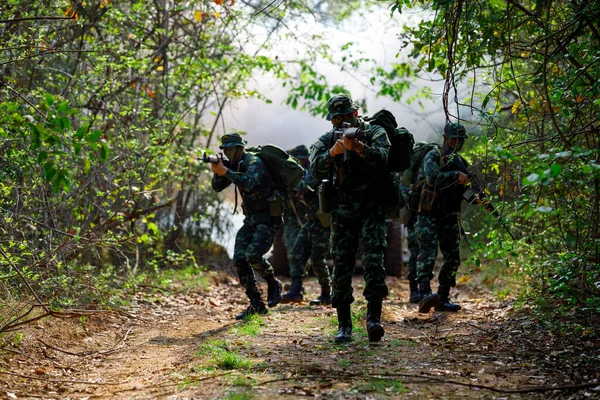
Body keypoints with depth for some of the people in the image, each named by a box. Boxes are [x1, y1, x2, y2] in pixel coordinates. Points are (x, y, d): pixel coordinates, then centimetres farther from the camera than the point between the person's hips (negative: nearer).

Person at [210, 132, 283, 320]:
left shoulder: (254, 162, -15)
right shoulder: (235, 165, 10)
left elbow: (248, 183, -34)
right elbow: (217, 187, 9)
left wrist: (225, 171, -33)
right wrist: (217, 171, -10)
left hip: (268, 218, -8)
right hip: (250, 219, 8)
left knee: (253, 256, -24)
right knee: (239, 259, -5)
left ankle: (273, 284, 5)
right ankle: (256, 305, 1)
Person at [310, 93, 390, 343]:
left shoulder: (375, 133, 3)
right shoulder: (327, 140, 8)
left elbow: (381, 157, -17)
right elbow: (316, 170, -8)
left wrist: (358, 147, -34)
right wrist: (332, 152, -27)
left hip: (371, 208, -2)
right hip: (342, 211, 2)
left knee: (373, 261, -15)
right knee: (341, 266, 1)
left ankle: (373, 318, -19)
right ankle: (344, 325, 6)